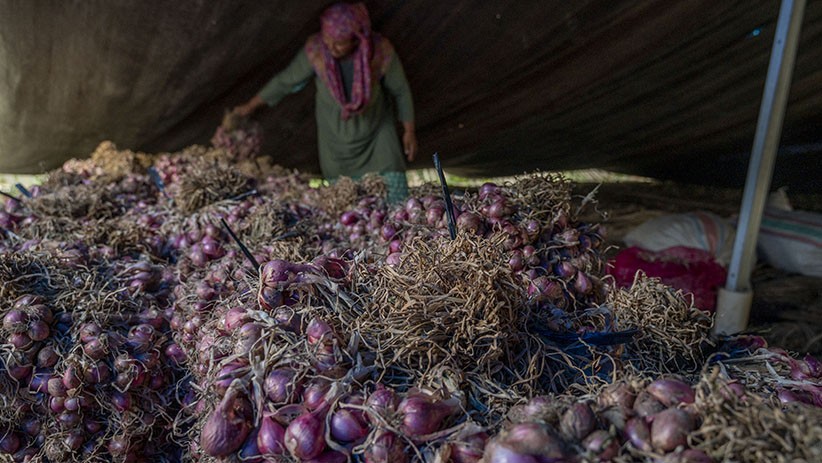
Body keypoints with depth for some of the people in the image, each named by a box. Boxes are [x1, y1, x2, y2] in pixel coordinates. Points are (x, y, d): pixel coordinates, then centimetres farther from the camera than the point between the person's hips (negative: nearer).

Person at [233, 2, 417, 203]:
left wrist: (409, 131, 0)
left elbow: (400, 90, -8)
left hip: (378, 132, -1)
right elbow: (286, 81, -7)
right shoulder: (315, 50, -24)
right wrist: (251, 106, 3)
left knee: (397, 200, -5)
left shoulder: (382, 51, -26)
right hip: (335, 138, 1)